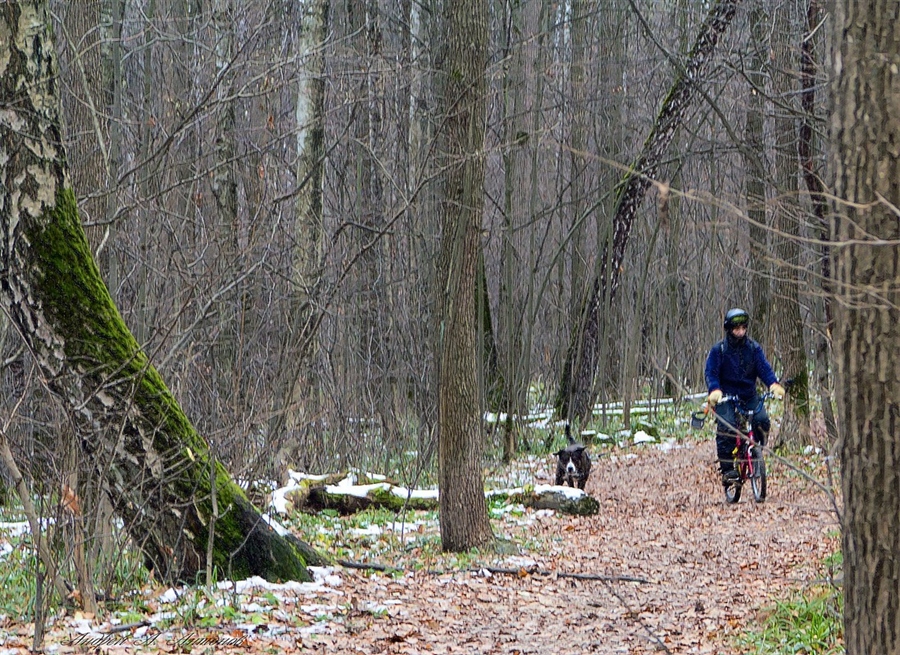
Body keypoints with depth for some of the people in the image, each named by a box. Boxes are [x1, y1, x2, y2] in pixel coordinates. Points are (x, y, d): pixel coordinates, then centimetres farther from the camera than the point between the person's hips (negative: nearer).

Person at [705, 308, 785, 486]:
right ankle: (727, 468, -15)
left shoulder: (753, 348, 5)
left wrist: (774, 384, -23)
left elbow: (764, 368, -3)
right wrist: (714, 391, -29)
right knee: (726, 426, -23)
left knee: (762, 420, -21)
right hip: (726, 396, -3)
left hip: (749, 396, 3)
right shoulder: (718, 350, -2)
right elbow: (711, 373, -8)